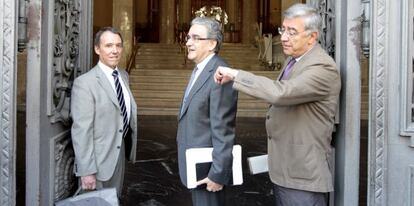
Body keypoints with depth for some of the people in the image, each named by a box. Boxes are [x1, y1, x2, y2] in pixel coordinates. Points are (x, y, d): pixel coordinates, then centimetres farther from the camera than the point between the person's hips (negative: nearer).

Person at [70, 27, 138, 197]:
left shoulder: (124, 76, 7)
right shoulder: (84, 83, -18)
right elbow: (81, 130, -21)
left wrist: (129, 146, 12)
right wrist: (86, 171, -22)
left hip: (120, 152, 7)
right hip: (98, 159, -7)